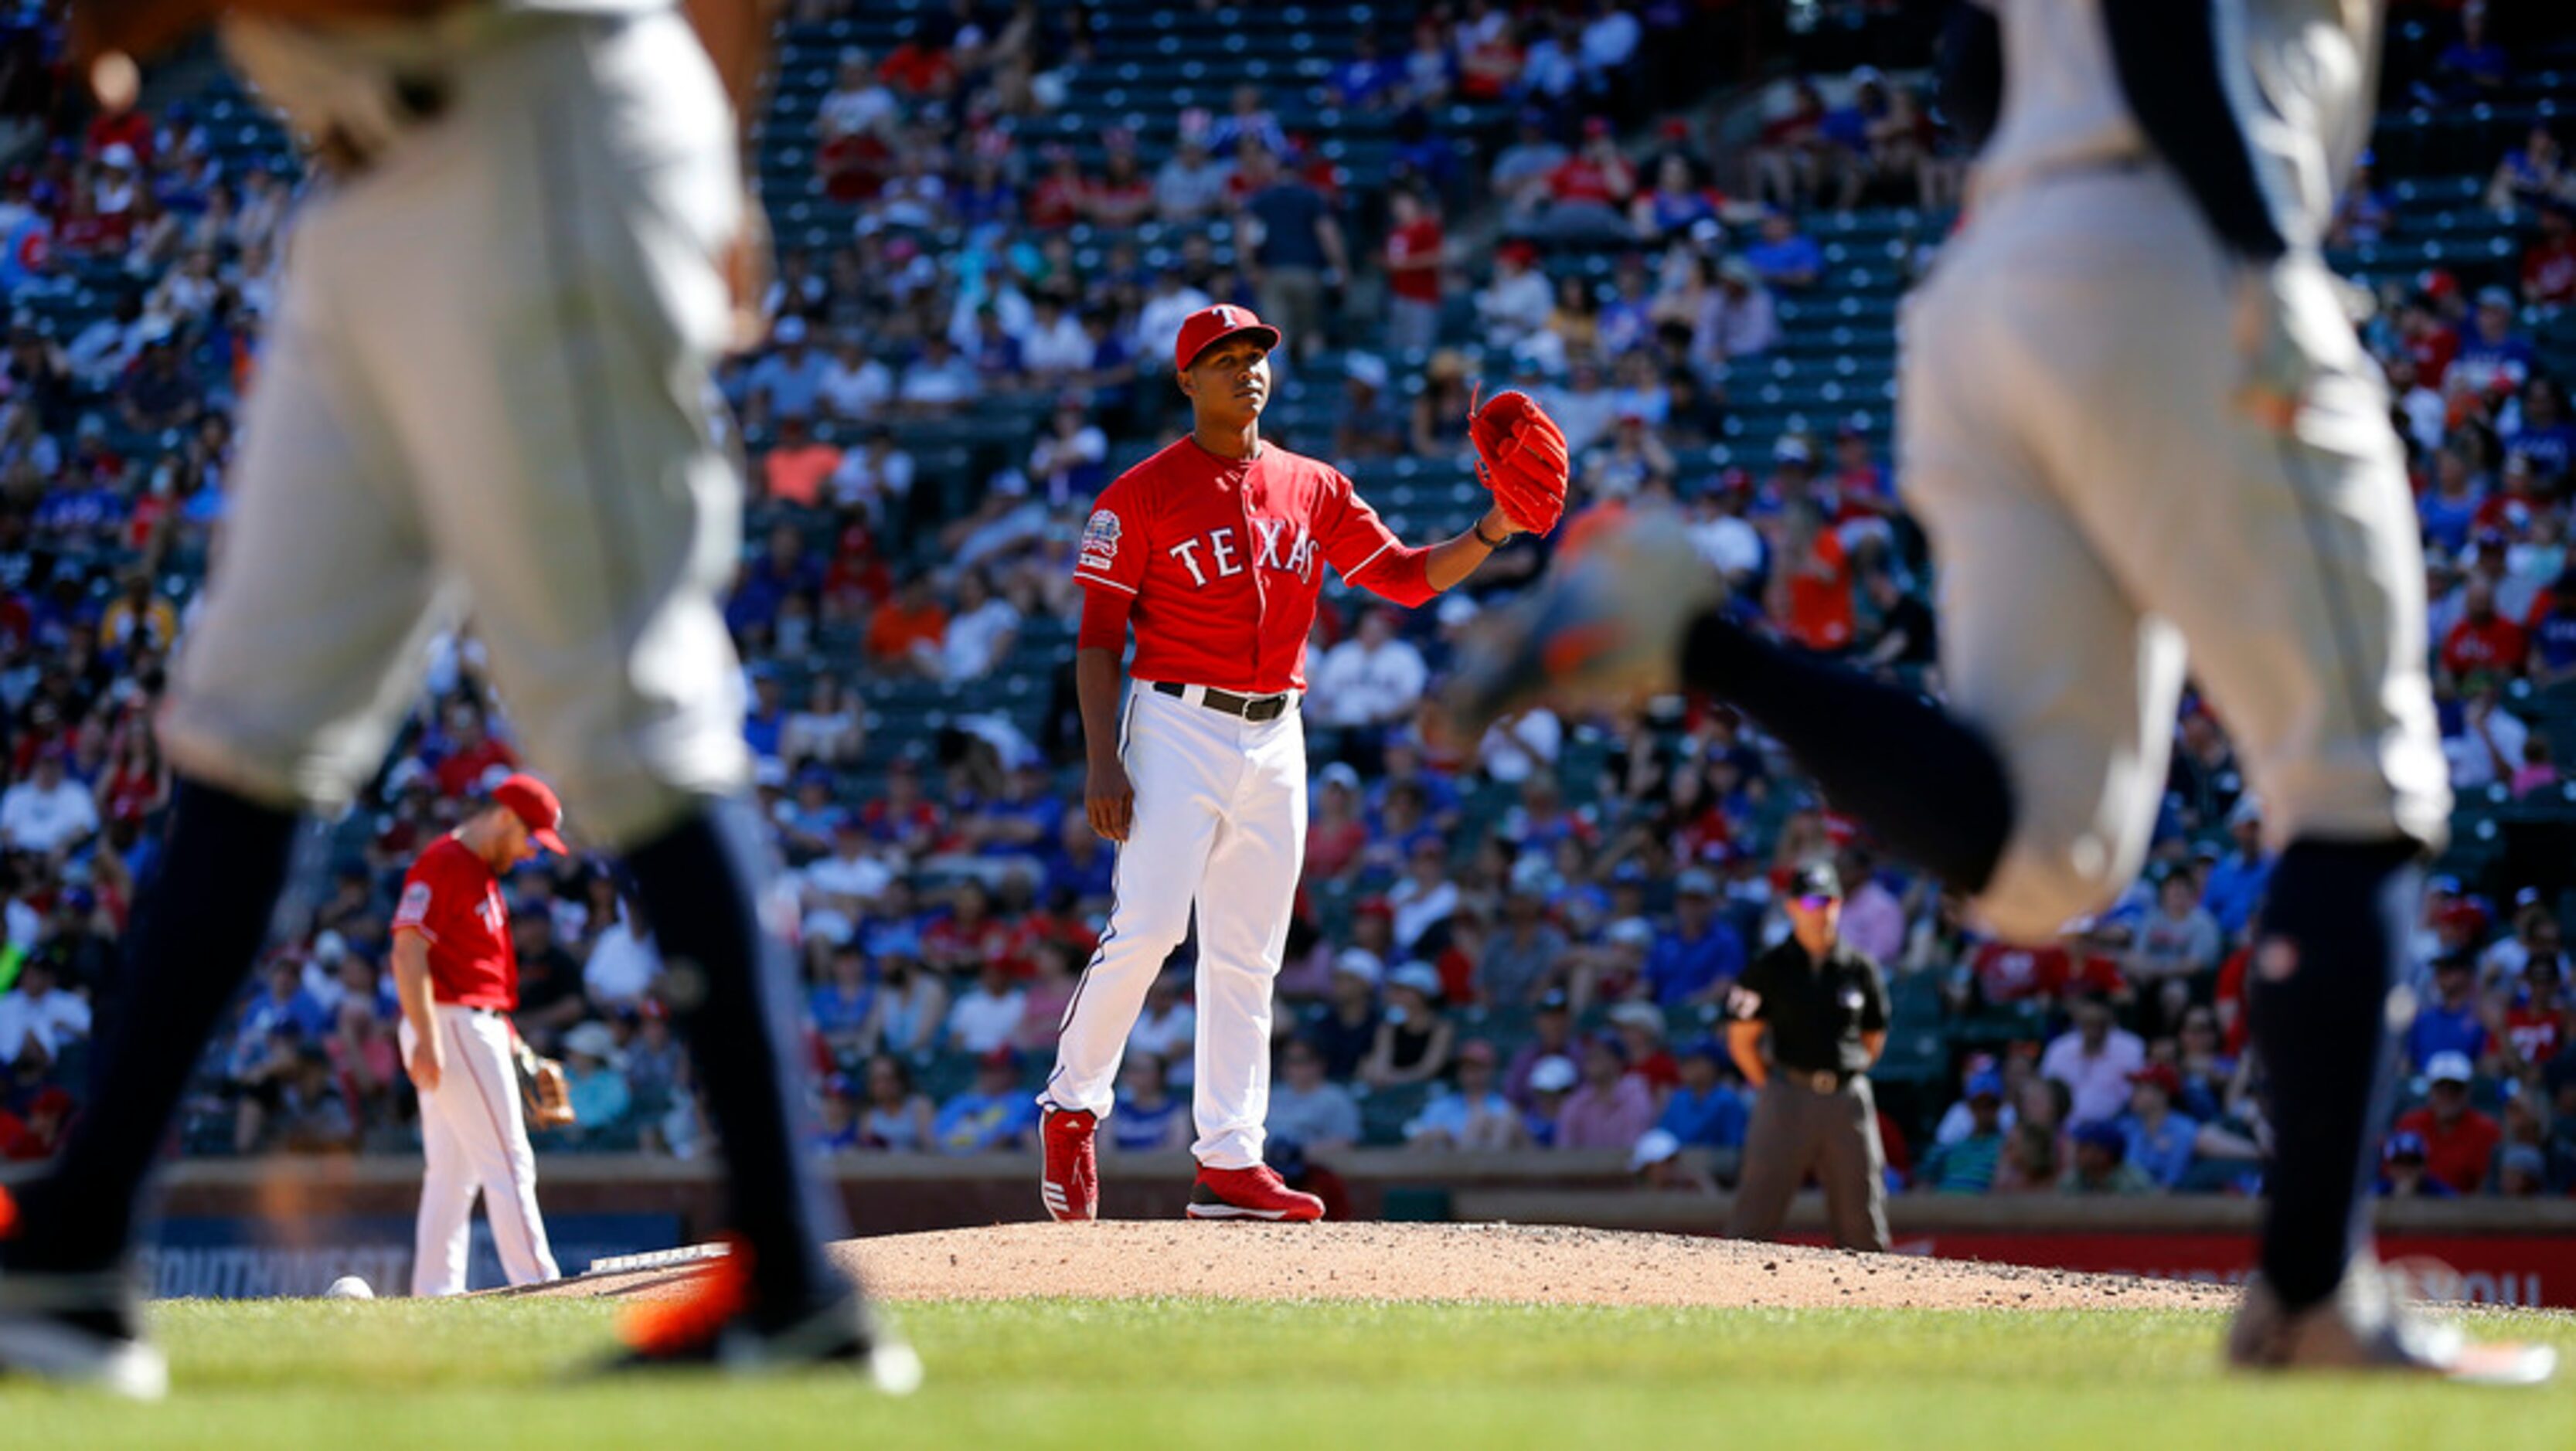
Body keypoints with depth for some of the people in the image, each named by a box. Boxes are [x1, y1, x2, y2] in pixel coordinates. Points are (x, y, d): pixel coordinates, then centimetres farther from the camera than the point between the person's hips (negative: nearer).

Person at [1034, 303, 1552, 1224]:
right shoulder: (1143, 493, -2)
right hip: (1178, 726, -5)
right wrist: (1103, 761, -13)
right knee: (1147, 928, -16)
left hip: (1276, 738, 5)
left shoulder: (1314, 490, 12)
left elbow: (1407, 577, 11)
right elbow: (1098, 634, -5)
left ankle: (1229, 1164, 6)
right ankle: (1072, 1107, 2)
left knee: (1248, 959, 4)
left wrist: (1491, 534, -6)